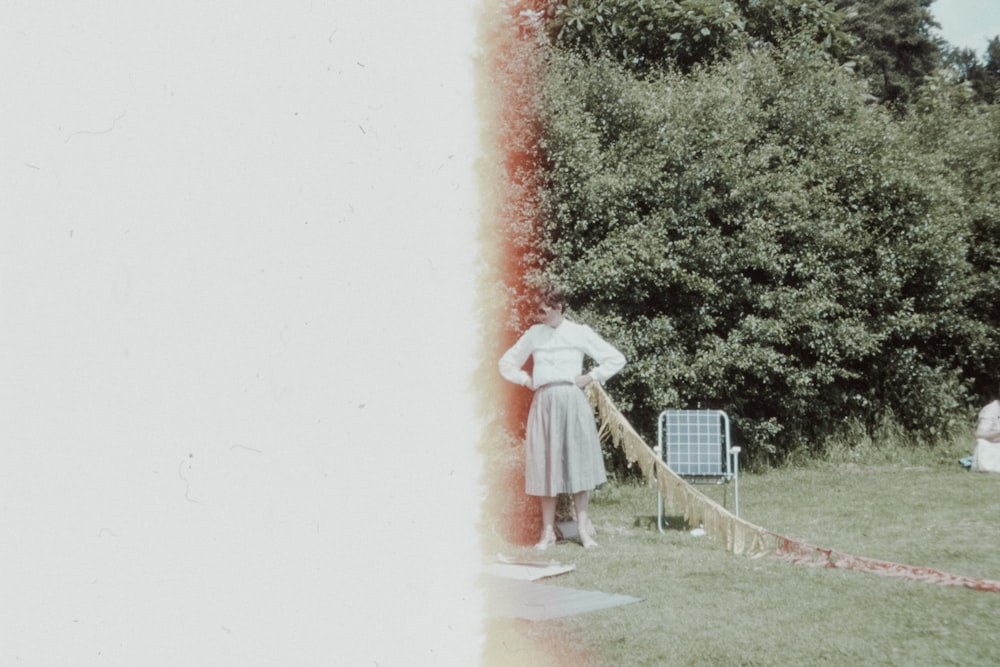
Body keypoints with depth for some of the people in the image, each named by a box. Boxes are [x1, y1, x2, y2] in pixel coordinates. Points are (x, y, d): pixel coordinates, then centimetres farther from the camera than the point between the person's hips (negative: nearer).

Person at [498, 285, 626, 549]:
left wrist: (589, 377, -2)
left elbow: (617, 359, 4)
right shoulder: (534, 334, 8)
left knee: (578, 464, 2)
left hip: (572, 401, -2)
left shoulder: (580, 333, 2)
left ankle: (583, 529, 10)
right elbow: (506, 362, 20)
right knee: (545, 466, 2)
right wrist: (526, 380, 7)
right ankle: (548, 530, 9)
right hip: (543, 403, 2)